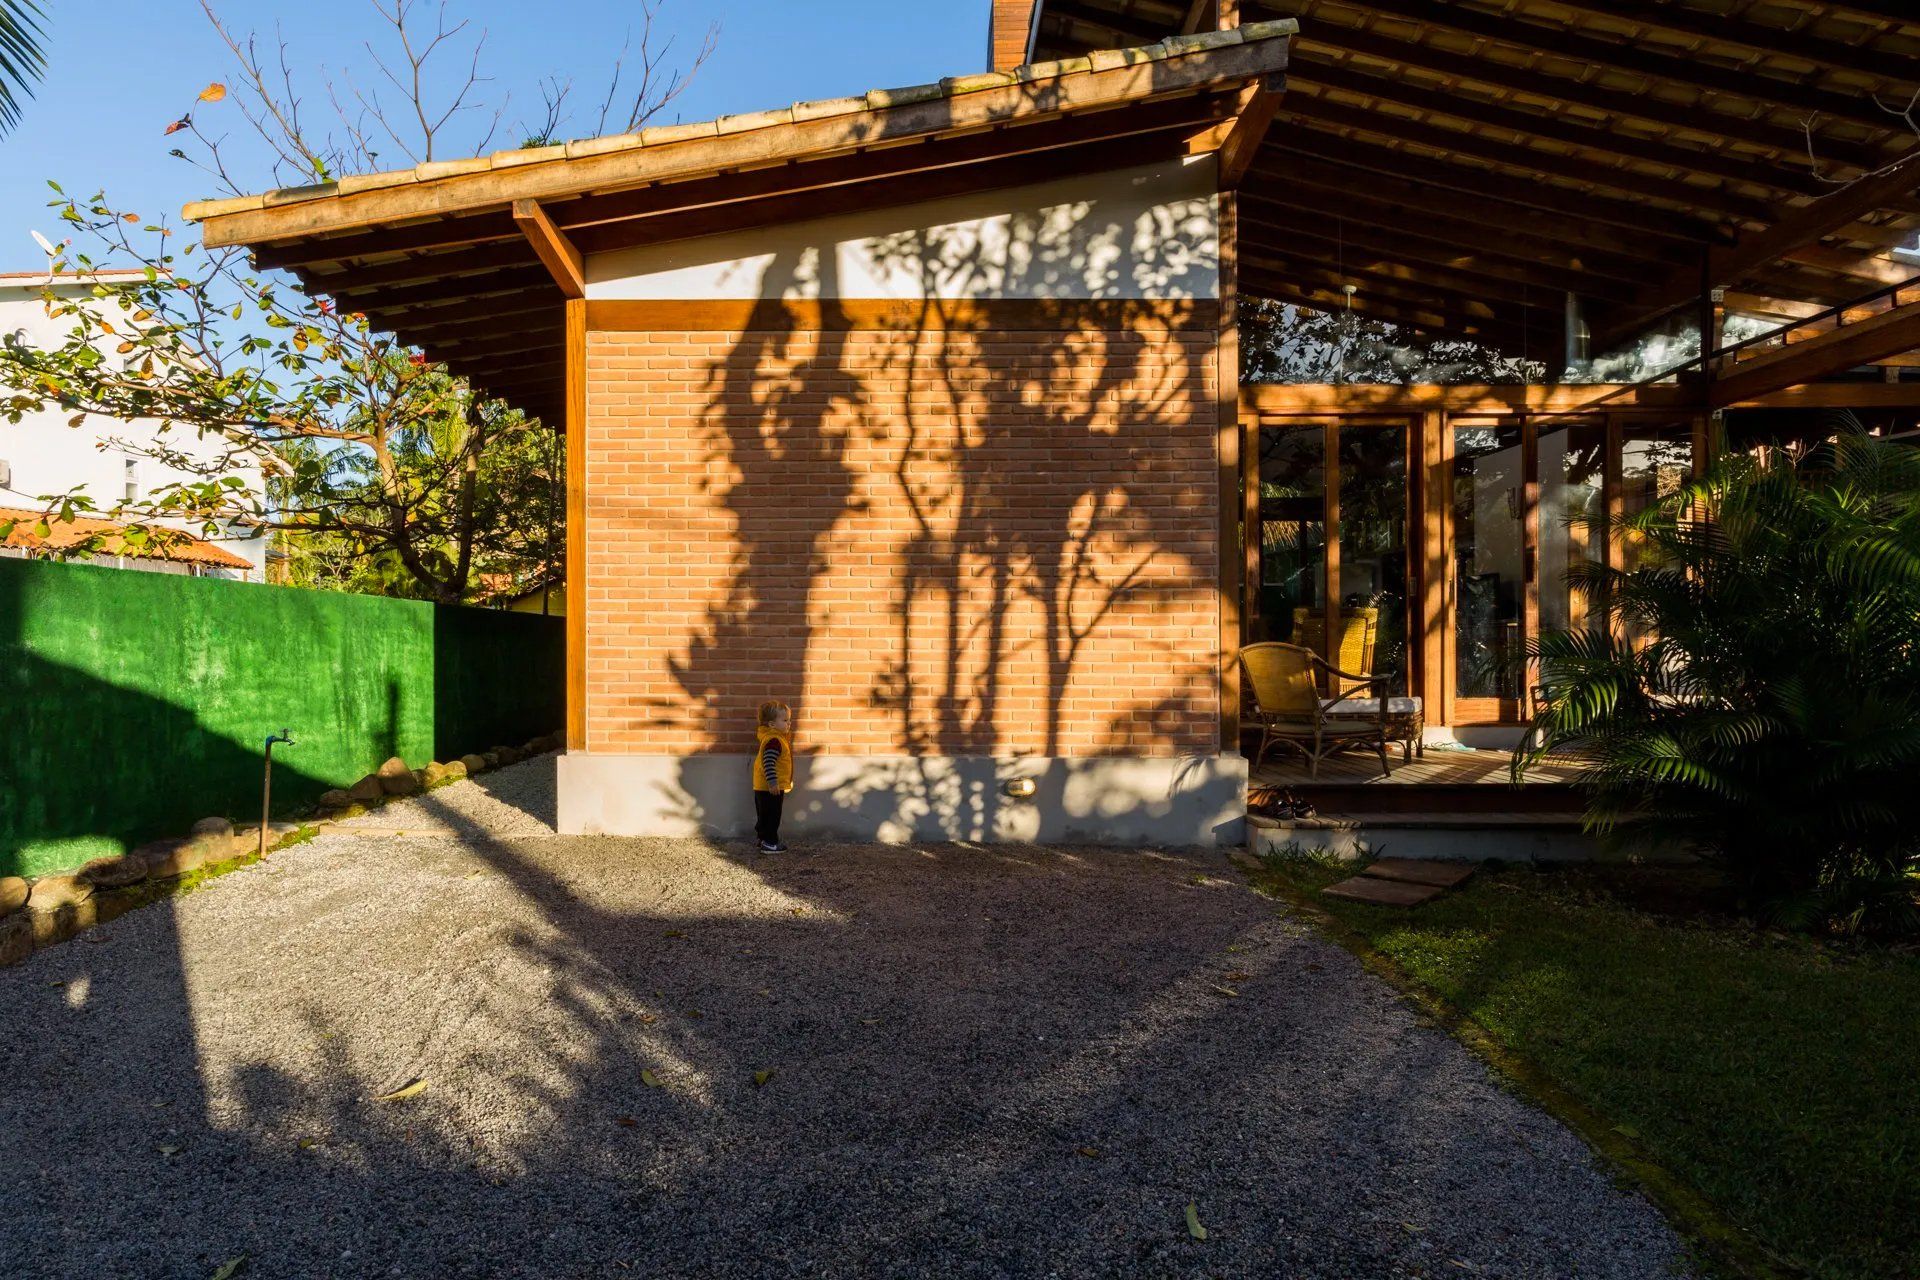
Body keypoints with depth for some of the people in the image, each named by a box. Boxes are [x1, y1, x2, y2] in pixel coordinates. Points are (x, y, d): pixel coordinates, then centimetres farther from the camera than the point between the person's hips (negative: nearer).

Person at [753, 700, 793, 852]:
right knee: (771, 816, -2)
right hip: (770, 788, -10)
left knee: (765, 816, 18)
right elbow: (768, 762, -30)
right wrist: (772, 782, -30)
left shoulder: (778, 737, 11)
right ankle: (769, 844, 5)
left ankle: (765, 839, 28)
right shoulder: (774, 741, -22)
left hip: (764, 787, 10)